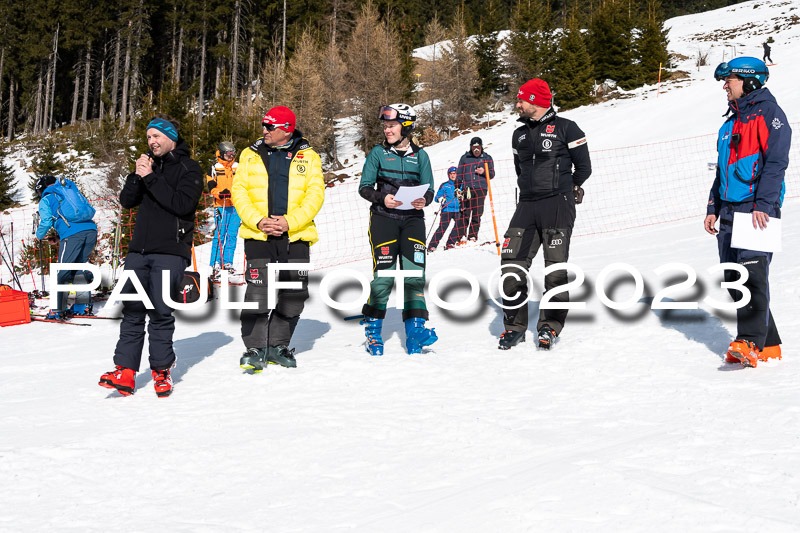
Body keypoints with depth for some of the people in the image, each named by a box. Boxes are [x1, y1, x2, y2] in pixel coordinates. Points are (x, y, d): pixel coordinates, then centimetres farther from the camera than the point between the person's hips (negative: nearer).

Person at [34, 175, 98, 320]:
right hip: (91, 229, 6)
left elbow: (46, 222, 2)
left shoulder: (45, 200, 15)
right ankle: (83, 305, 19)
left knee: (62, 272, 1)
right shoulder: (72, 191, 31)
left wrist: (39, 235, 25)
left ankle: (58, 310, -1)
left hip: (72, 234, -6)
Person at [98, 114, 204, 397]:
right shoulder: (149, 164, 18)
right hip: (139, 249, 5)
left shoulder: (189, 168, 0)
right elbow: (126, 201, 11)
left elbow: (183, 204, -15)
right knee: (132, 310, 0)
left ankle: (161, 371, 6)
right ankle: (125, 372, -1)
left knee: (160, 312, -6)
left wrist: (151, 178, -14)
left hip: (170, 251, -5)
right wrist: (137, 175, -6)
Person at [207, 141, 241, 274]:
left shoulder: (238, 168, 15)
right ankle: (215, 262, -1)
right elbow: (211, 187, -2)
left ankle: (227, 262, 5)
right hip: (221, 206, -3)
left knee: (232, 235, 0)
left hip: (235, 206, 3)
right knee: (220, 234, -7)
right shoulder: (214, 169, 6)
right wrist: (220, 193, -20)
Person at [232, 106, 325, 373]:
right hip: (258, 236, -1)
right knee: (257, 293, -10)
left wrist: (289, 222, -15)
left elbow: (315, 195, -2)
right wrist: (258, 221, -12)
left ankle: (277, 346, 20)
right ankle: (255, 348, 1)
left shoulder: (308, 157, 6)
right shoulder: (250, 155, 9)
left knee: (293, 295, 5)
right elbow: (239, 191, 3)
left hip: (295, 237, 1)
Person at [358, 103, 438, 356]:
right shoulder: (378, 153, 5)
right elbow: (364, 187, 3)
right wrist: (382, 198, -16)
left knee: (415, 272, -8)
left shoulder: (419, 155, 9)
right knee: (384, 274, -8)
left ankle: (415, 327, -3)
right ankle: (372, 327, 8)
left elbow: (429, 188, 10)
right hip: (383, 218, -2)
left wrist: (424, 199, -12)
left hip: (412, 219, 2)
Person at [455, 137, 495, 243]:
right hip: (467, 189, 0)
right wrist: (457, 189, 8)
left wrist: (483, 172, -8)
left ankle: (472, 236, 3)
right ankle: (461, 236, -6)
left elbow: (492, 174, 12)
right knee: (465, 213, -7)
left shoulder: (487, 158, 11)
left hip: (481, 189, 0)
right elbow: (459, 175, 14)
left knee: (477, 214, -2)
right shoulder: (465, 158, 11)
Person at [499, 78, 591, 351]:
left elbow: (584, 167, 2)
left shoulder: (565, 128, -1)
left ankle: (550, 326, 6)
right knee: (511, 265, -4)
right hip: (527, 206, 5)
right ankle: (515, 326, 7)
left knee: (555, 269, -7)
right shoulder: (519, 134, 17)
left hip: (558, 206, -5)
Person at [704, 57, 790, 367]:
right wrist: (713, 209, 18)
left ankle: (751, 342, -22)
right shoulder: (731, 123, 22)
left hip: (758, 209, -8)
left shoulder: (769, 113, -3)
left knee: (752, 271, -18)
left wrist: (763, 205, -21)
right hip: (731, 210, 8)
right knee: (733, 277, 4)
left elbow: (776, 163, -12)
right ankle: (768, 344, 10)